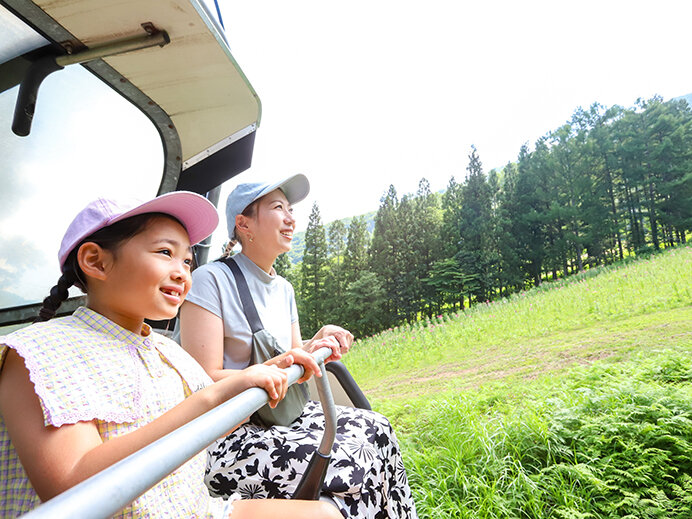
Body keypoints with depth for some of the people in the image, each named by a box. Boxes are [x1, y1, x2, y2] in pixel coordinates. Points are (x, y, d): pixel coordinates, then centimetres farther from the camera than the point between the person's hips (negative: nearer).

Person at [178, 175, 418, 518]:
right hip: (223, 436, -7)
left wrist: (316, 346, -4)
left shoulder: (284, 289, 11)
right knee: (357, 464, -22)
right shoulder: (211, 279, -14)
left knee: (375, 429, -8)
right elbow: (205, 384, -19)